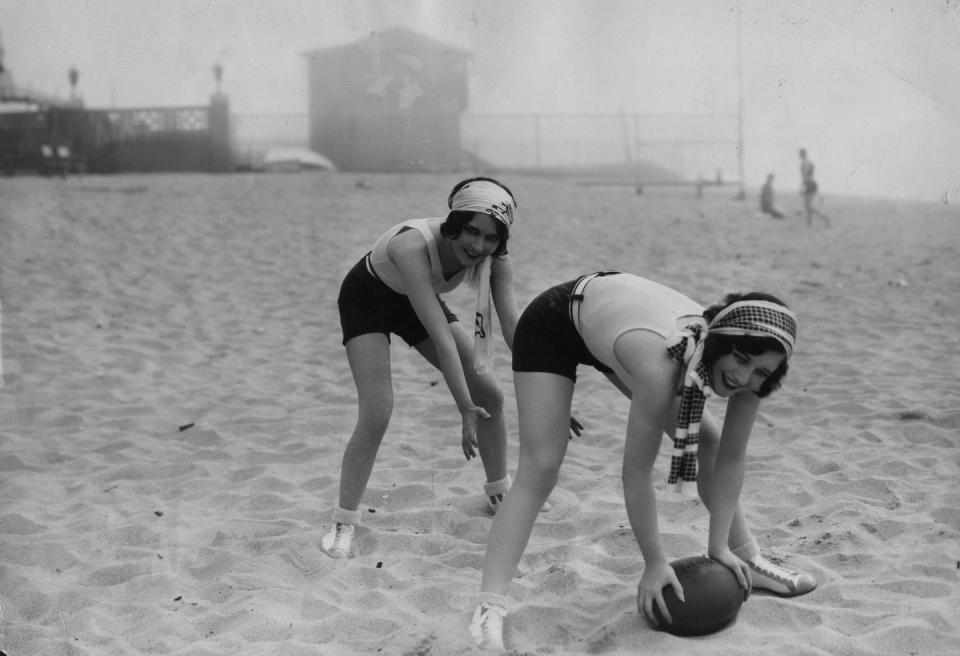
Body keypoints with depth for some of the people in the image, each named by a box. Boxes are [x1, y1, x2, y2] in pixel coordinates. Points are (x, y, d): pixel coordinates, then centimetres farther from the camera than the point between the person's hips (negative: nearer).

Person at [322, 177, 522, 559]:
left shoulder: (494, 259, -24)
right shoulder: (414, 245, -42)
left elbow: (514, 326, -25)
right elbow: (440, 334, -45)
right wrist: (465, 408, -44)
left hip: (416, 302, 6)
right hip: (367, 300, -6)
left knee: (490, 394, 1)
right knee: (376, 414, -21)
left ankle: (499, 492, 23)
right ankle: (344, 523, -4)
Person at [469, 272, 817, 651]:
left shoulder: (746, 372, -25)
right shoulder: (661, 366, -44)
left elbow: (731, 457, -11)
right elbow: (636, 474, -34)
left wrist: (719, 546, -9)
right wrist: (655, 564, -23)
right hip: (552, 324, -7)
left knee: (709, 440, 6)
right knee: (539, 470, -20)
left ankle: (749, 560, 25)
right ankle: (488, 609, -21)